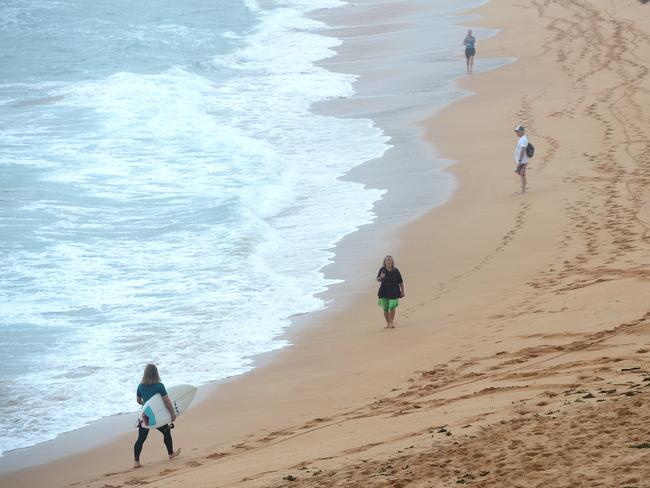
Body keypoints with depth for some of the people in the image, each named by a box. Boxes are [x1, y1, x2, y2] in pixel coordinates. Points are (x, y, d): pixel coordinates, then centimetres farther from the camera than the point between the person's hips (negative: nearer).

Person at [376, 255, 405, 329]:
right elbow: (378, 280, 8)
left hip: (394, 292, -2)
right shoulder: (382, 269, -1)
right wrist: (381, 277, -15)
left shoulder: (395, 271, -4)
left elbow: (401, 282, 3)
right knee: (385, 309, 4)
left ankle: (392, 322, 4)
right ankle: (388, 323, 19)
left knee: (392, 307, -14)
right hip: (384, 291, 2)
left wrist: (402, 291, 3)